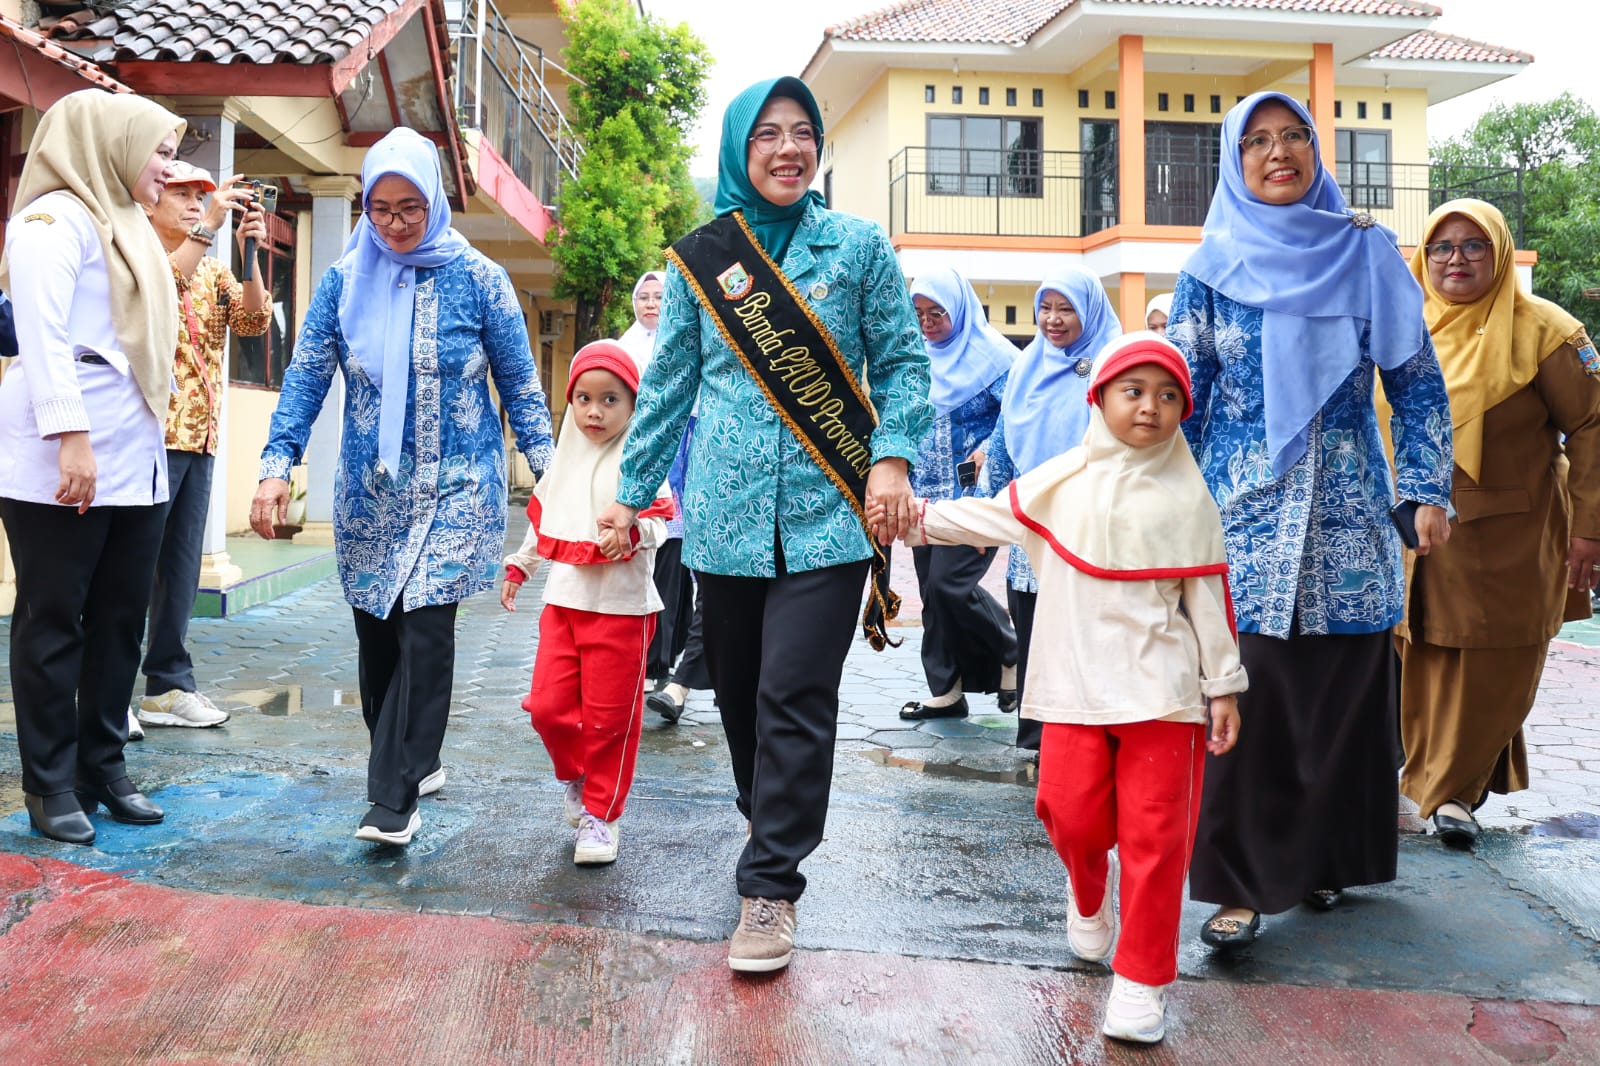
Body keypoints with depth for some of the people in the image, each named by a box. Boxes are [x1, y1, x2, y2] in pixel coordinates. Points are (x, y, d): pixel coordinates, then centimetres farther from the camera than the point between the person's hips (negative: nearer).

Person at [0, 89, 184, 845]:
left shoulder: (126, 226, 22)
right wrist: (70, 438, -24)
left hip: (134, 456, 8)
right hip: (61, 458, -8)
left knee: (121, 617, 9)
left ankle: (102, 765, 19)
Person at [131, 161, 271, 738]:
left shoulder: (212, 270, 16)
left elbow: (252, 320, 2)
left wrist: (248, 251, -11)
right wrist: (207, 229, -24)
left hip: (199, 438, 6)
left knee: (181, 566, 10)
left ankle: (169, 684, 17)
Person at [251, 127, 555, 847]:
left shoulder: (478, 280, -3)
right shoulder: (344, 281, 3)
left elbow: (519, 383, 2)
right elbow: (306, 376, 3)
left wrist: (549, 469, -3)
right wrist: (276, 467, -8)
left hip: (455, 487, -3)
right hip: (370, 489, 4)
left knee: (425, 627, -12)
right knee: (376, 630, 8)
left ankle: (394, 796, -7)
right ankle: (415, 763, 27)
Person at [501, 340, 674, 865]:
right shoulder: (564, 458, 11)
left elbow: (659, 520, -16)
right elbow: (542, 520, 24)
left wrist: (633, 531, -35)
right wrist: (518, 566, 29)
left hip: (620, 606, -5)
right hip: (563, 601, 5)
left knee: (609, 717, 2)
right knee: (548, 706, 3)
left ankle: (602, 813, 19)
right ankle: (576, 777, 31)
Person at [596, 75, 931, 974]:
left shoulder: (859, 245, 4)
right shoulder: (700, 259, 9)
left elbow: (903, 361, 6)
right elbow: (668, 382, 13)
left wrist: (893, 456, -10)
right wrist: (633, 490, 13)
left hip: (827, 510, -2)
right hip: (727, 512, 3)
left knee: (795, 695, -10)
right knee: (739, 691, 10)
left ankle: (772, 885, 1)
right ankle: (773, 830, 33)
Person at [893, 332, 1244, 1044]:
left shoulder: (1186, 493, 3)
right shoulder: (1061, 481, 6)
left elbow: (1207, 595, 4)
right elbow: (990, 518, 13)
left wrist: (1224, 684, 5)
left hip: (1161, 686, -1)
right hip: (1076, 684, 1)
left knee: (1154, 832, -2)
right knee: (1072, 812, -2)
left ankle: (1142, 979, 12)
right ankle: (1088, 896, 34)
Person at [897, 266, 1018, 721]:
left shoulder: (990, 351, -7)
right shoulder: (922, 356, 13)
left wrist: (988, 454, -21)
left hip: (973, 492, -7)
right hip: (929, 492, 7)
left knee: (950, 582, -15)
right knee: (932, 591, 6)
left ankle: (1013, 657, 9)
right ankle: (945, 692, 15)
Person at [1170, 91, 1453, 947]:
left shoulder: (1367, 253, 6)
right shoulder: (1213, 267, 4)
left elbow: (1417, 380, 8)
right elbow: (1175, 395, 5)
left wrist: (1428, 491, 1)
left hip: (1348, 518, 2)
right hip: (1244, 517, -1)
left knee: (1343, 691, 7)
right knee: (1244, 699, -6)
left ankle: (1324, 856, 25)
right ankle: (1239, 883, 3)